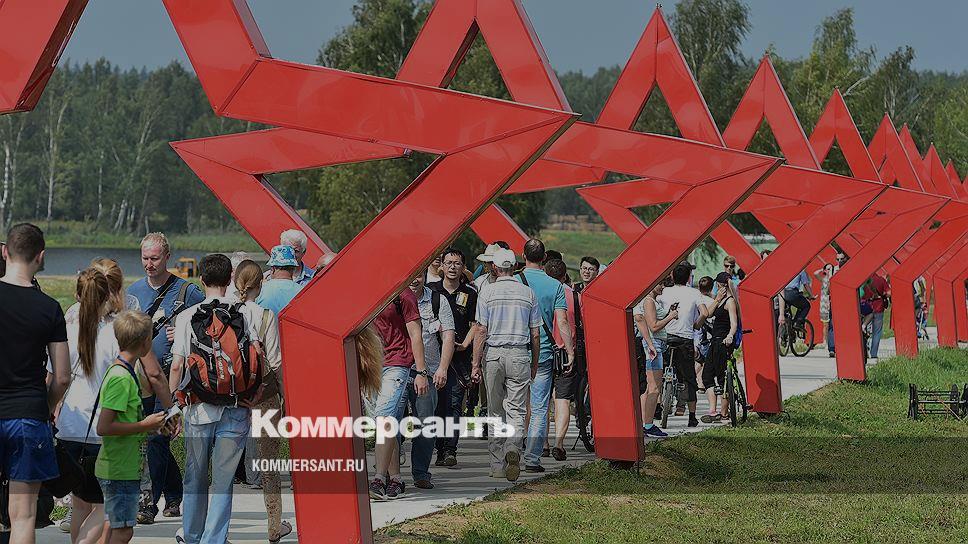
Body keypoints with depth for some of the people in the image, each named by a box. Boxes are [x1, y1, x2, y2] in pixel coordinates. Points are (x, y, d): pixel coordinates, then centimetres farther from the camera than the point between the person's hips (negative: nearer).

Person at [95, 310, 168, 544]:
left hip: (118, 469, 10)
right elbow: (103, 427, -24)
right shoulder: (121, 378, -19)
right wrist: (144, 426, -17)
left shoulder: (120, 371, 11)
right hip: (120, 470, -10)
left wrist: (149, 423, 14)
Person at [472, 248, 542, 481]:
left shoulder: (487, 293, -1)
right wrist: (534, 364, 15)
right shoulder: (528, 293, 4)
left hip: (493, 353, 0)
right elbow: (535, 334, 6)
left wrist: (476, 363, -1)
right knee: (516, 410, 1)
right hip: (520, 355, 0)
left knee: (495, 412, 8)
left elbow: (481, 331, -5)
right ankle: (513, 447, -26)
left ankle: (497, 465, 11)